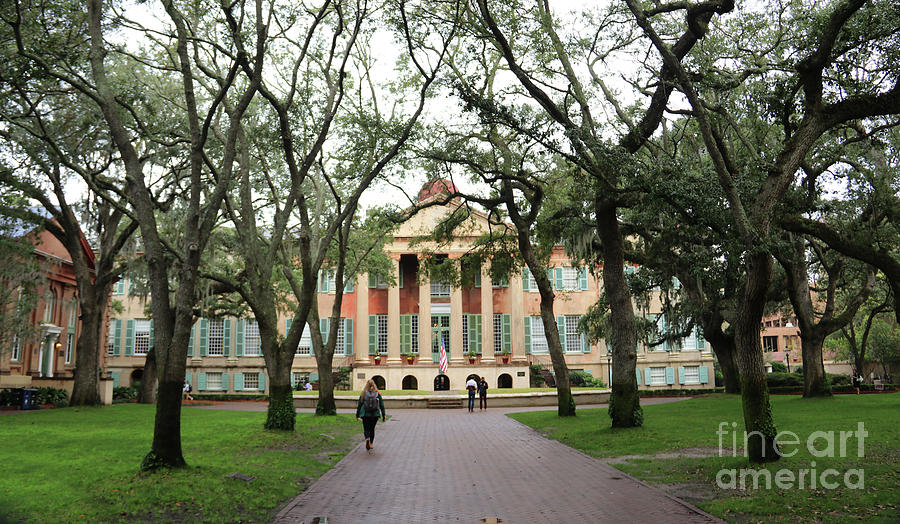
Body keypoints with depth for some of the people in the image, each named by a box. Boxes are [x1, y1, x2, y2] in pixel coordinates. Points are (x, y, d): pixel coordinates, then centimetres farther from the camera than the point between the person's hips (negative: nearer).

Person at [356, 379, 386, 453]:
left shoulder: (363, 393, -3)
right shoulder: (378, 394, -2)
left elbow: (359, 404, 3)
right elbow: (382, 405, -1)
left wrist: (357, 414, 13)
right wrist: (383, 415, 6)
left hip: (365, 414, -1)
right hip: (375, 414, 1)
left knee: (366, 429, 7)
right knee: (372, 429, 18)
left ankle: (367, 439, -22)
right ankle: (371, 444, 22)